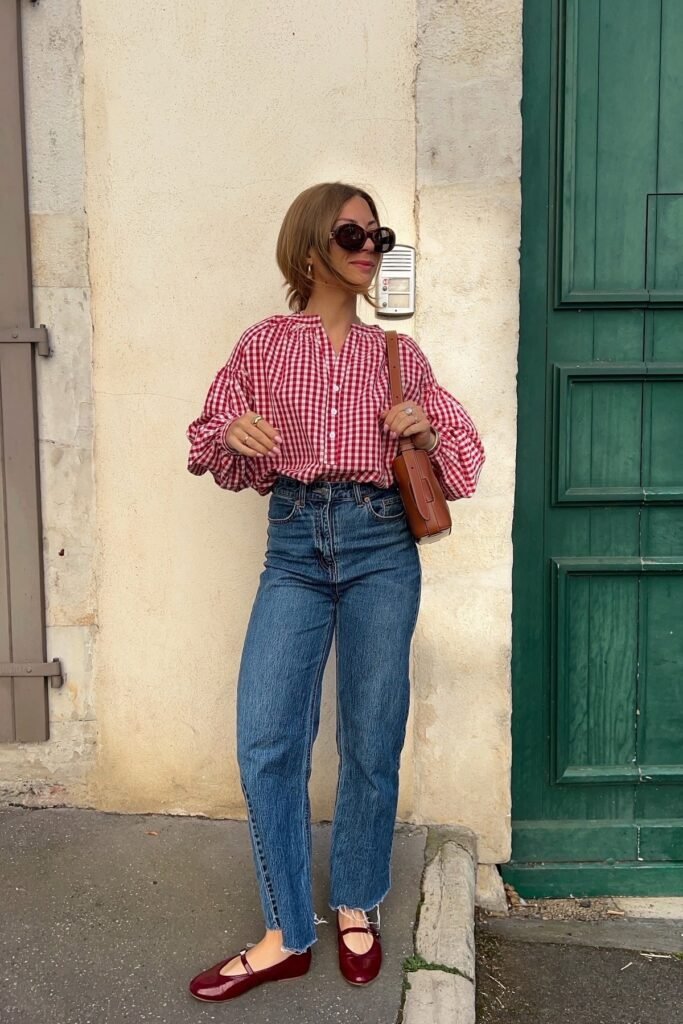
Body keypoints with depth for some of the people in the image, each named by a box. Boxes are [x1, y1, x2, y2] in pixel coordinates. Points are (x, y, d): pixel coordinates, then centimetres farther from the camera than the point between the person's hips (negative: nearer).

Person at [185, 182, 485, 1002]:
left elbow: (462, 448, 14)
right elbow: (214, 446, 12)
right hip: (295, 544, 0)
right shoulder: (263, 345, 6)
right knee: (265, 741, -3)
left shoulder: (397, 353, 9)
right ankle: (286, 934, 14)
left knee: (371, 741, 6)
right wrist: (231, 433, -10)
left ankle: (357, 910, 28)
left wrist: (426, 433, -7)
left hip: (380, 544, 1)